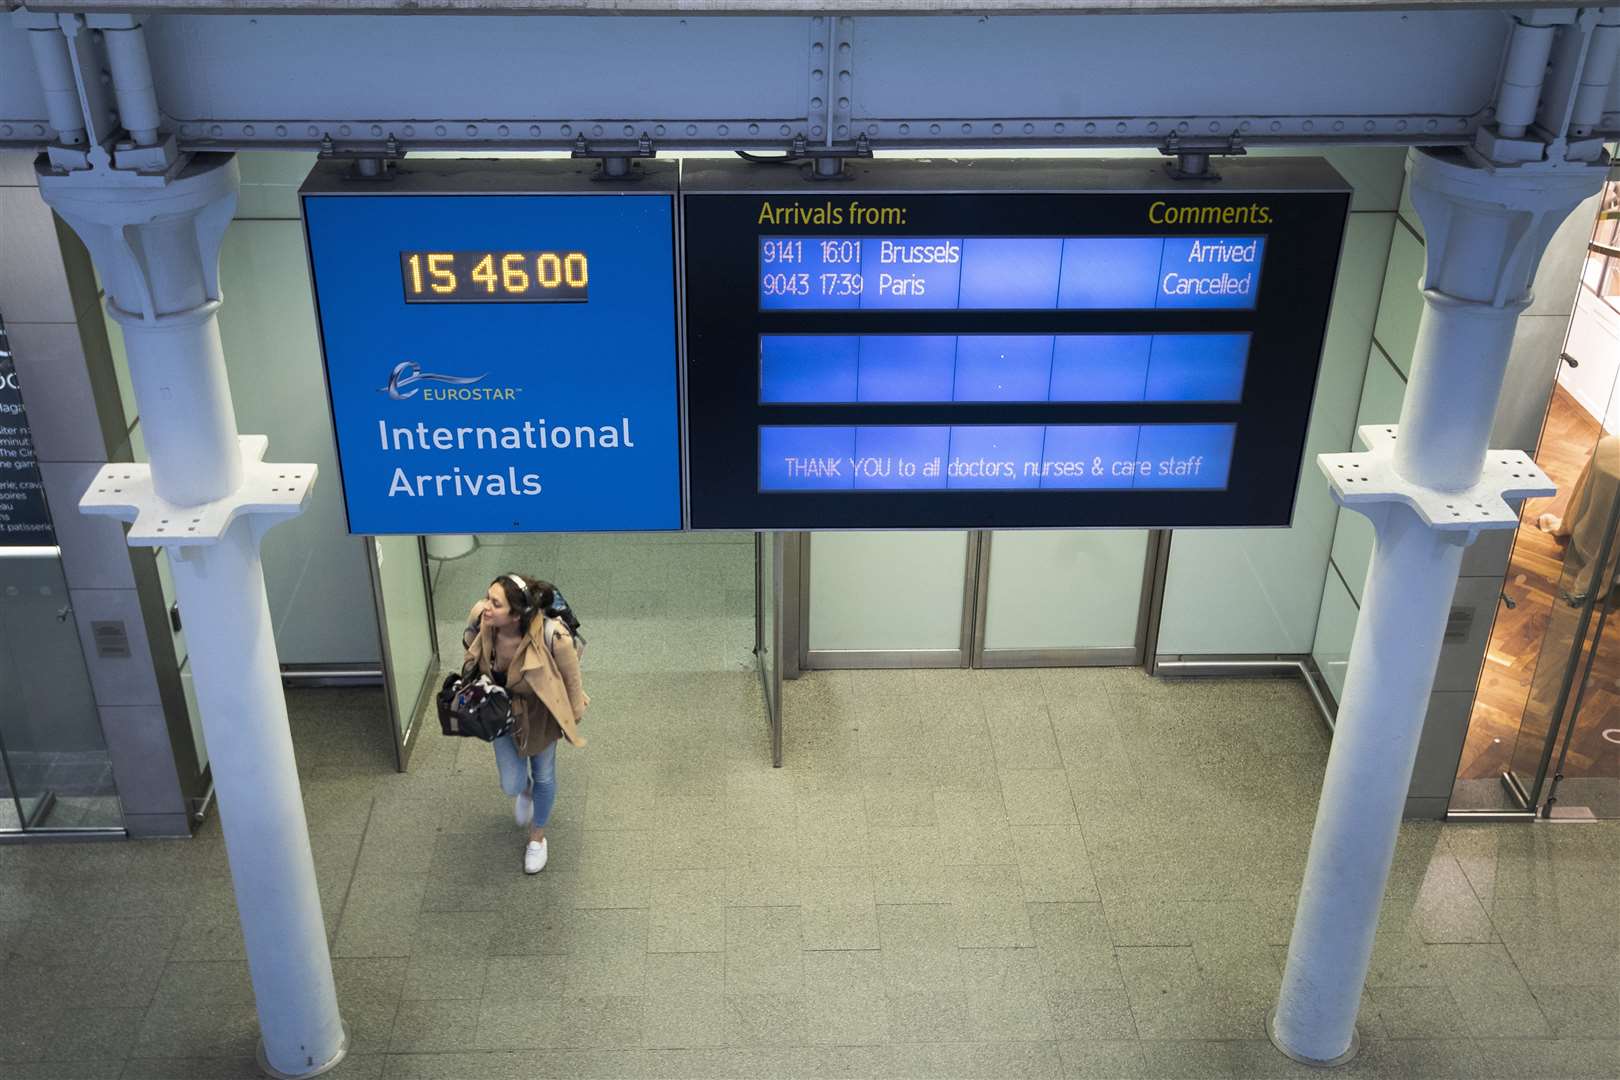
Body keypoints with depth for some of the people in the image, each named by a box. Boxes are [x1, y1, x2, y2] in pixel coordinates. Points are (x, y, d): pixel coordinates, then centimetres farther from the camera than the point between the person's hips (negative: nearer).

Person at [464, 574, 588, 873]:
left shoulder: (551, 636, -42)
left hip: (540, 713, -2)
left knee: (544, 776, 20)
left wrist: (572, 721, -5)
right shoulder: (479, 618, -32)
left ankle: (537, 835, 52)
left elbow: (570, 678, -20)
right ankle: (524, 789, 52)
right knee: (512, 784, 10)